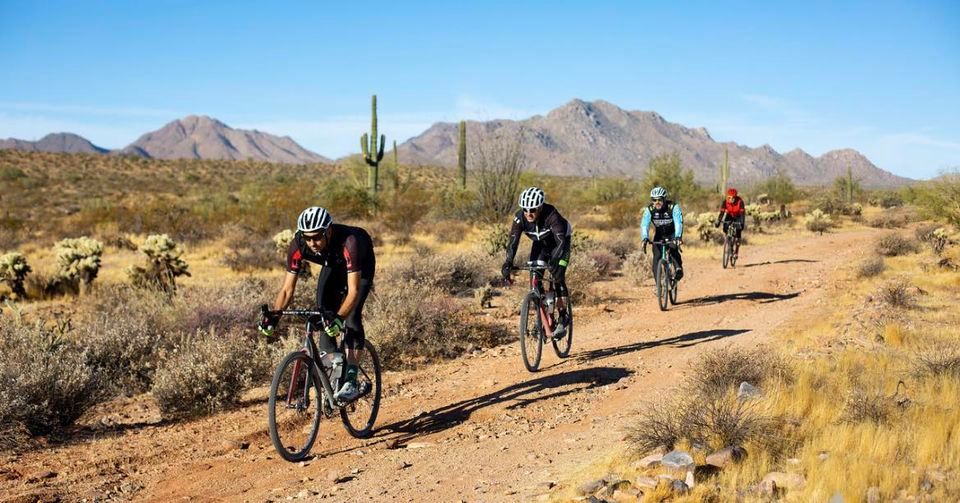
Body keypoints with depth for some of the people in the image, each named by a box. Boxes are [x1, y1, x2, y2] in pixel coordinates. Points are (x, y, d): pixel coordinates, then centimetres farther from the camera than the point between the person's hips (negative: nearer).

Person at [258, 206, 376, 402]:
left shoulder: (349, 242, -44)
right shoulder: (298, 246, -31)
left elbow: (353, 291, -45)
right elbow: (287, 289, -24)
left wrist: (339, 318, -60)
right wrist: (273, 316, -40)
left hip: (361, 265, -4)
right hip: (333, 265, 4)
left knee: (352, 315, -22)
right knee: (323, 314, -12)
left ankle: (351, 380, -21)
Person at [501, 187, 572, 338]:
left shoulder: (551, 214, -38)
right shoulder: (520, 217, -28)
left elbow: (561, 241, -45)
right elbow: (513, 242, -32)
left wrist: (554, 262, -58)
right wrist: (508, 264, -46)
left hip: (560, 241, -4)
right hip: (540, 243, 4)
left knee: (558, 278, -19)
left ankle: (562, 319, -9)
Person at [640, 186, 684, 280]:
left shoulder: (673, 207, -25)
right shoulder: (649, 210, -19)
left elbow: (678, 223, -36)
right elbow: (644, 225, -29)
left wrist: (678, 237, -53)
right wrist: (645, 238, -47)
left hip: (673, 234, -2)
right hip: (659, 235, 2)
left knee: (673, 250, -33)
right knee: (656, 257, -12)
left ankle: (679, 269, -17)